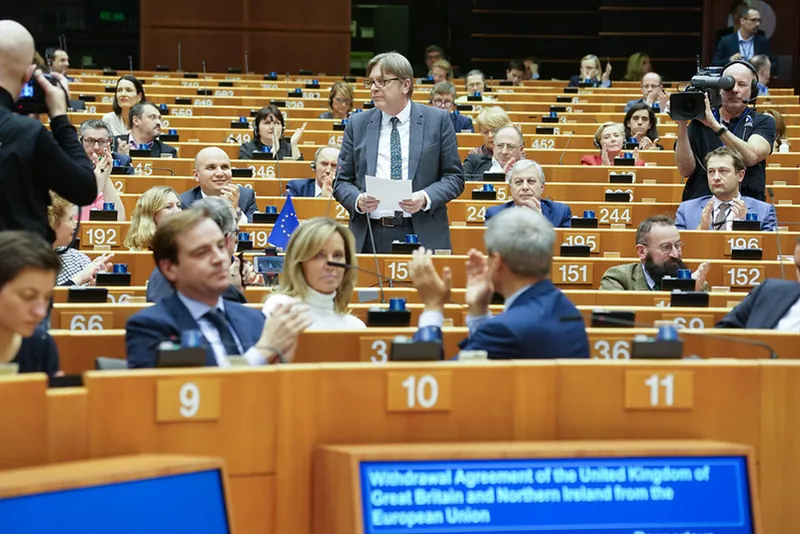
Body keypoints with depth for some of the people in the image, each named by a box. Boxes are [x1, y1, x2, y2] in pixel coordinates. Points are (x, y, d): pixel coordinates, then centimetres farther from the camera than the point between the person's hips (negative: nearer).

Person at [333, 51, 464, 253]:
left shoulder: (437, 120, 5)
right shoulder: (357, 124, 11)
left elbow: (454, 177, 5)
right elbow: (342, 181, 12)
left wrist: (426, 198, -13)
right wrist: (357, 200, -10)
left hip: (422, 235, -1)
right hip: (370, 237, 2)